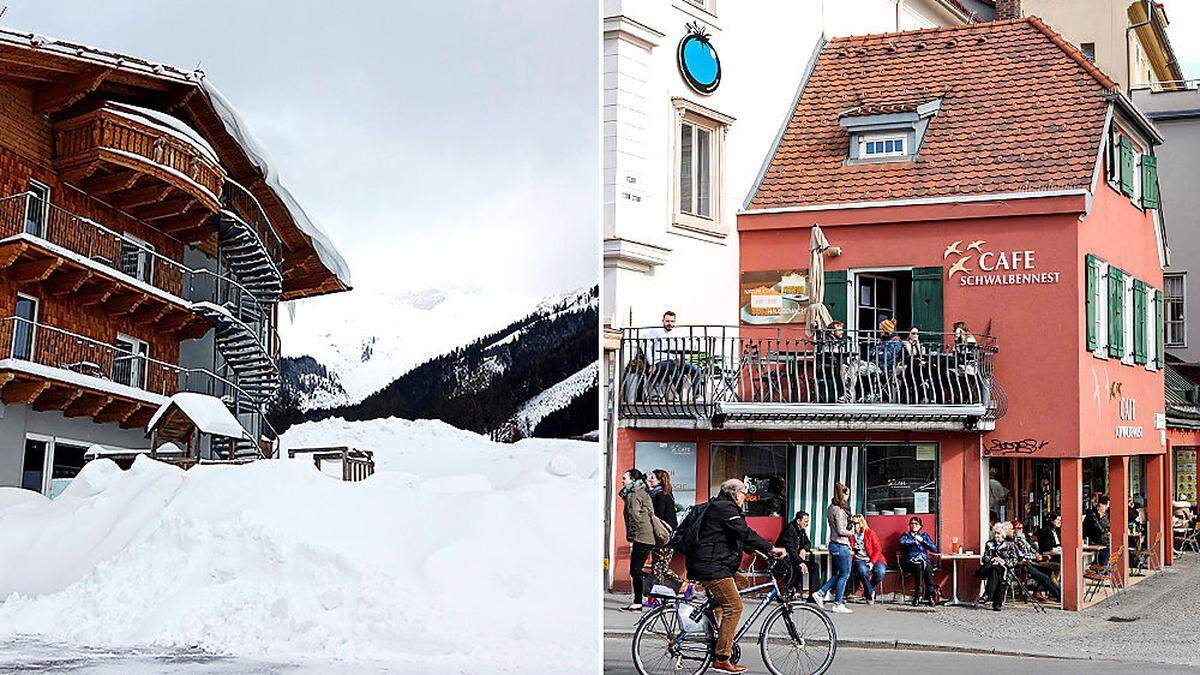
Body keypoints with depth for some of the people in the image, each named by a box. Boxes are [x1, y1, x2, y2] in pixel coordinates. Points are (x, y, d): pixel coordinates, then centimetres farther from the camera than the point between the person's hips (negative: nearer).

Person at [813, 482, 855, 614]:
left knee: (838, 573, 20)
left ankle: (820, 593, 16)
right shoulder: (839, 510, -19)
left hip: (833, 544, 9)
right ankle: (838, 604, 5)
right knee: (844, 575, 1)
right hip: (841, 545, -9)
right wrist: (851, 533, -4)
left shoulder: (830, 508, 10)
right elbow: (841, 530, -21)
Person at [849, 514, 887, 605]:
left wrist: (872, 562, -13)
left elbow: (878, 549, -2)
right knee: (862, 570, -37)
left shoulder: (870, 533, 3)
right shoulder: (851, 535, 10)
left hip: (874, 560, 0)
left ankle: (867, 590, -3)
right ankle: (870, 594, -16)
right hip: (860, 560, 1)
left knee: (880, 572, -33)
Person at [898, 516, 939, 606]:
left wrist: (922, 540, 1)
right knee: (919, 566, -36)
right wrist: (915, 540, -3)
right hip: (910, 562, -2)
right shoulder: (906, 535, 16)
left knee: (927, 567, -34)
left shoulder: (924, 535, 21)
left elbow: (934, 549, 9)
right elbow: (902, 542, -10)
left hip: (924, 560, 2)